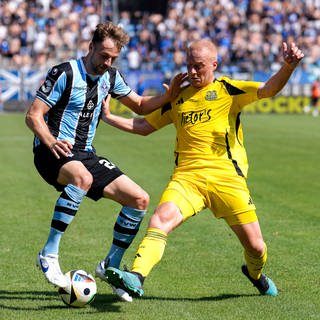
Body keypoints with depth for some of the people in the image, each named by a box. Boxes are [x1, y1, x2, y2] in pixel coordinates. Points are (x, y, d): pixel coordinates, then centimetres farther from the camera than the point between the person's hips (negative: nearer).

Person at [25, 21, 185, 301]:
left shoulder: (110, 77, 8)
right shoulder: (64, 73, -12)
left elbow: (140, 106, 20)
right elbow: (33, 115, -13)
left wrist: (167, 97, 0)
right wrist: (51, 141, -32)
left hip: (85, 154, 7)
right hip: (53, 152, -7)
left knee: (140, 199, -3)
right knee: (82, 177, -41)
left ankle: (111, 266, 12)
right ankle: (49, 255, -32)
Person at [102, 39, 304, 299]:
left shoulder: (227, 90, 6)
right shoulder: (177, 98, 17)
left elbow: (269, 89, -9)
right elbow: (144, 126, 28)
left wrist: (288, 66, -28)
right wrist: (108, 116, 20)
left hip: (226, 177, -2)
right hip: (186, 177, 2)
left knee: (255, 246, 1)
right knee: (161, 218, -27)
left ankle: (255, 273, 36)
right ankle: (135, 278, -41)